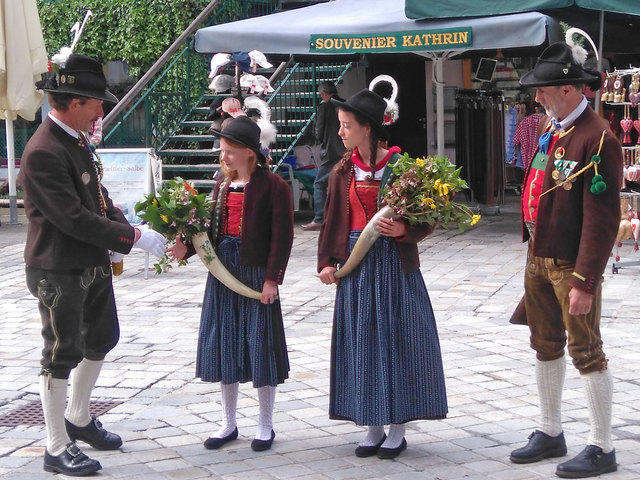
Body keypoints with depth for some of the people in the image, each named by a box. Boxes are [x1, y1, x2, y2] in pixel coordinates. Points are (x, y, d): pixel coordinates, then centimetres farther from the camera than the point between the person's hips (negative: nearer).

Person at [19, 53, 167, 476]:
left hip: (93, 264, 10)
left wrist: (128, 224, -4)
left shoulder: (77, 139, 5)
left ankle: (78, 419, 41)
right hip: (59, 273, -10)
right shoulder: (44, 152, -24)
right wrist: (132, 236, -23)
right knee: (62, 355, 1)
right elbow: (73, 218, -28)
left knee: (101, 339, 23)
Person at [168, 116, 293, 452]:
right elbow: (213, 228, 11)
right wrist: (187, 249, -5)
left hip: (256, 273, -7)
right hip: (222, 272, 7)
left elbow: (282, 235, -12)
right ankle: (228, 423, 23)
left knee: (260, 345, 1)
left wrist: (272, 278, -15)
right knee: (223, 345, 10)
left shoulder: (273, 185, -10)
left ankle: (265, 425, 15)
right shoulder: (223, 184, 11)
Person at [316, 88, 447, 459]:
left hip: (394, 261, -4)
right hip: (356, 263, 4)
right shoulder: (343, 171, 6)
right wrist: (327, 261, 2)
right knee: (362, 341, 7)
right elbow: (333, 221, 10)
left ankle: (397, 430, 12)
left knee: (396, 339, 2)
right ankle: (373, 428, 18)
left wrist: (403, 230, -23)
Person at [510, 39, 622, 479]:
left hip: (572, 265, -9)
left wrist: (584, 282, -21)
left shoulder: (597, 139, -19)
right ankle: (551, 434, 32)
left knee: (586, 352, 0)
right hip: (539, 258, 9)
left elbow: (602, 219, -21)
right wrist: (534, 251, 16)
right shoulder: (549, 127, 8)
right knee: (546, 346, 17)